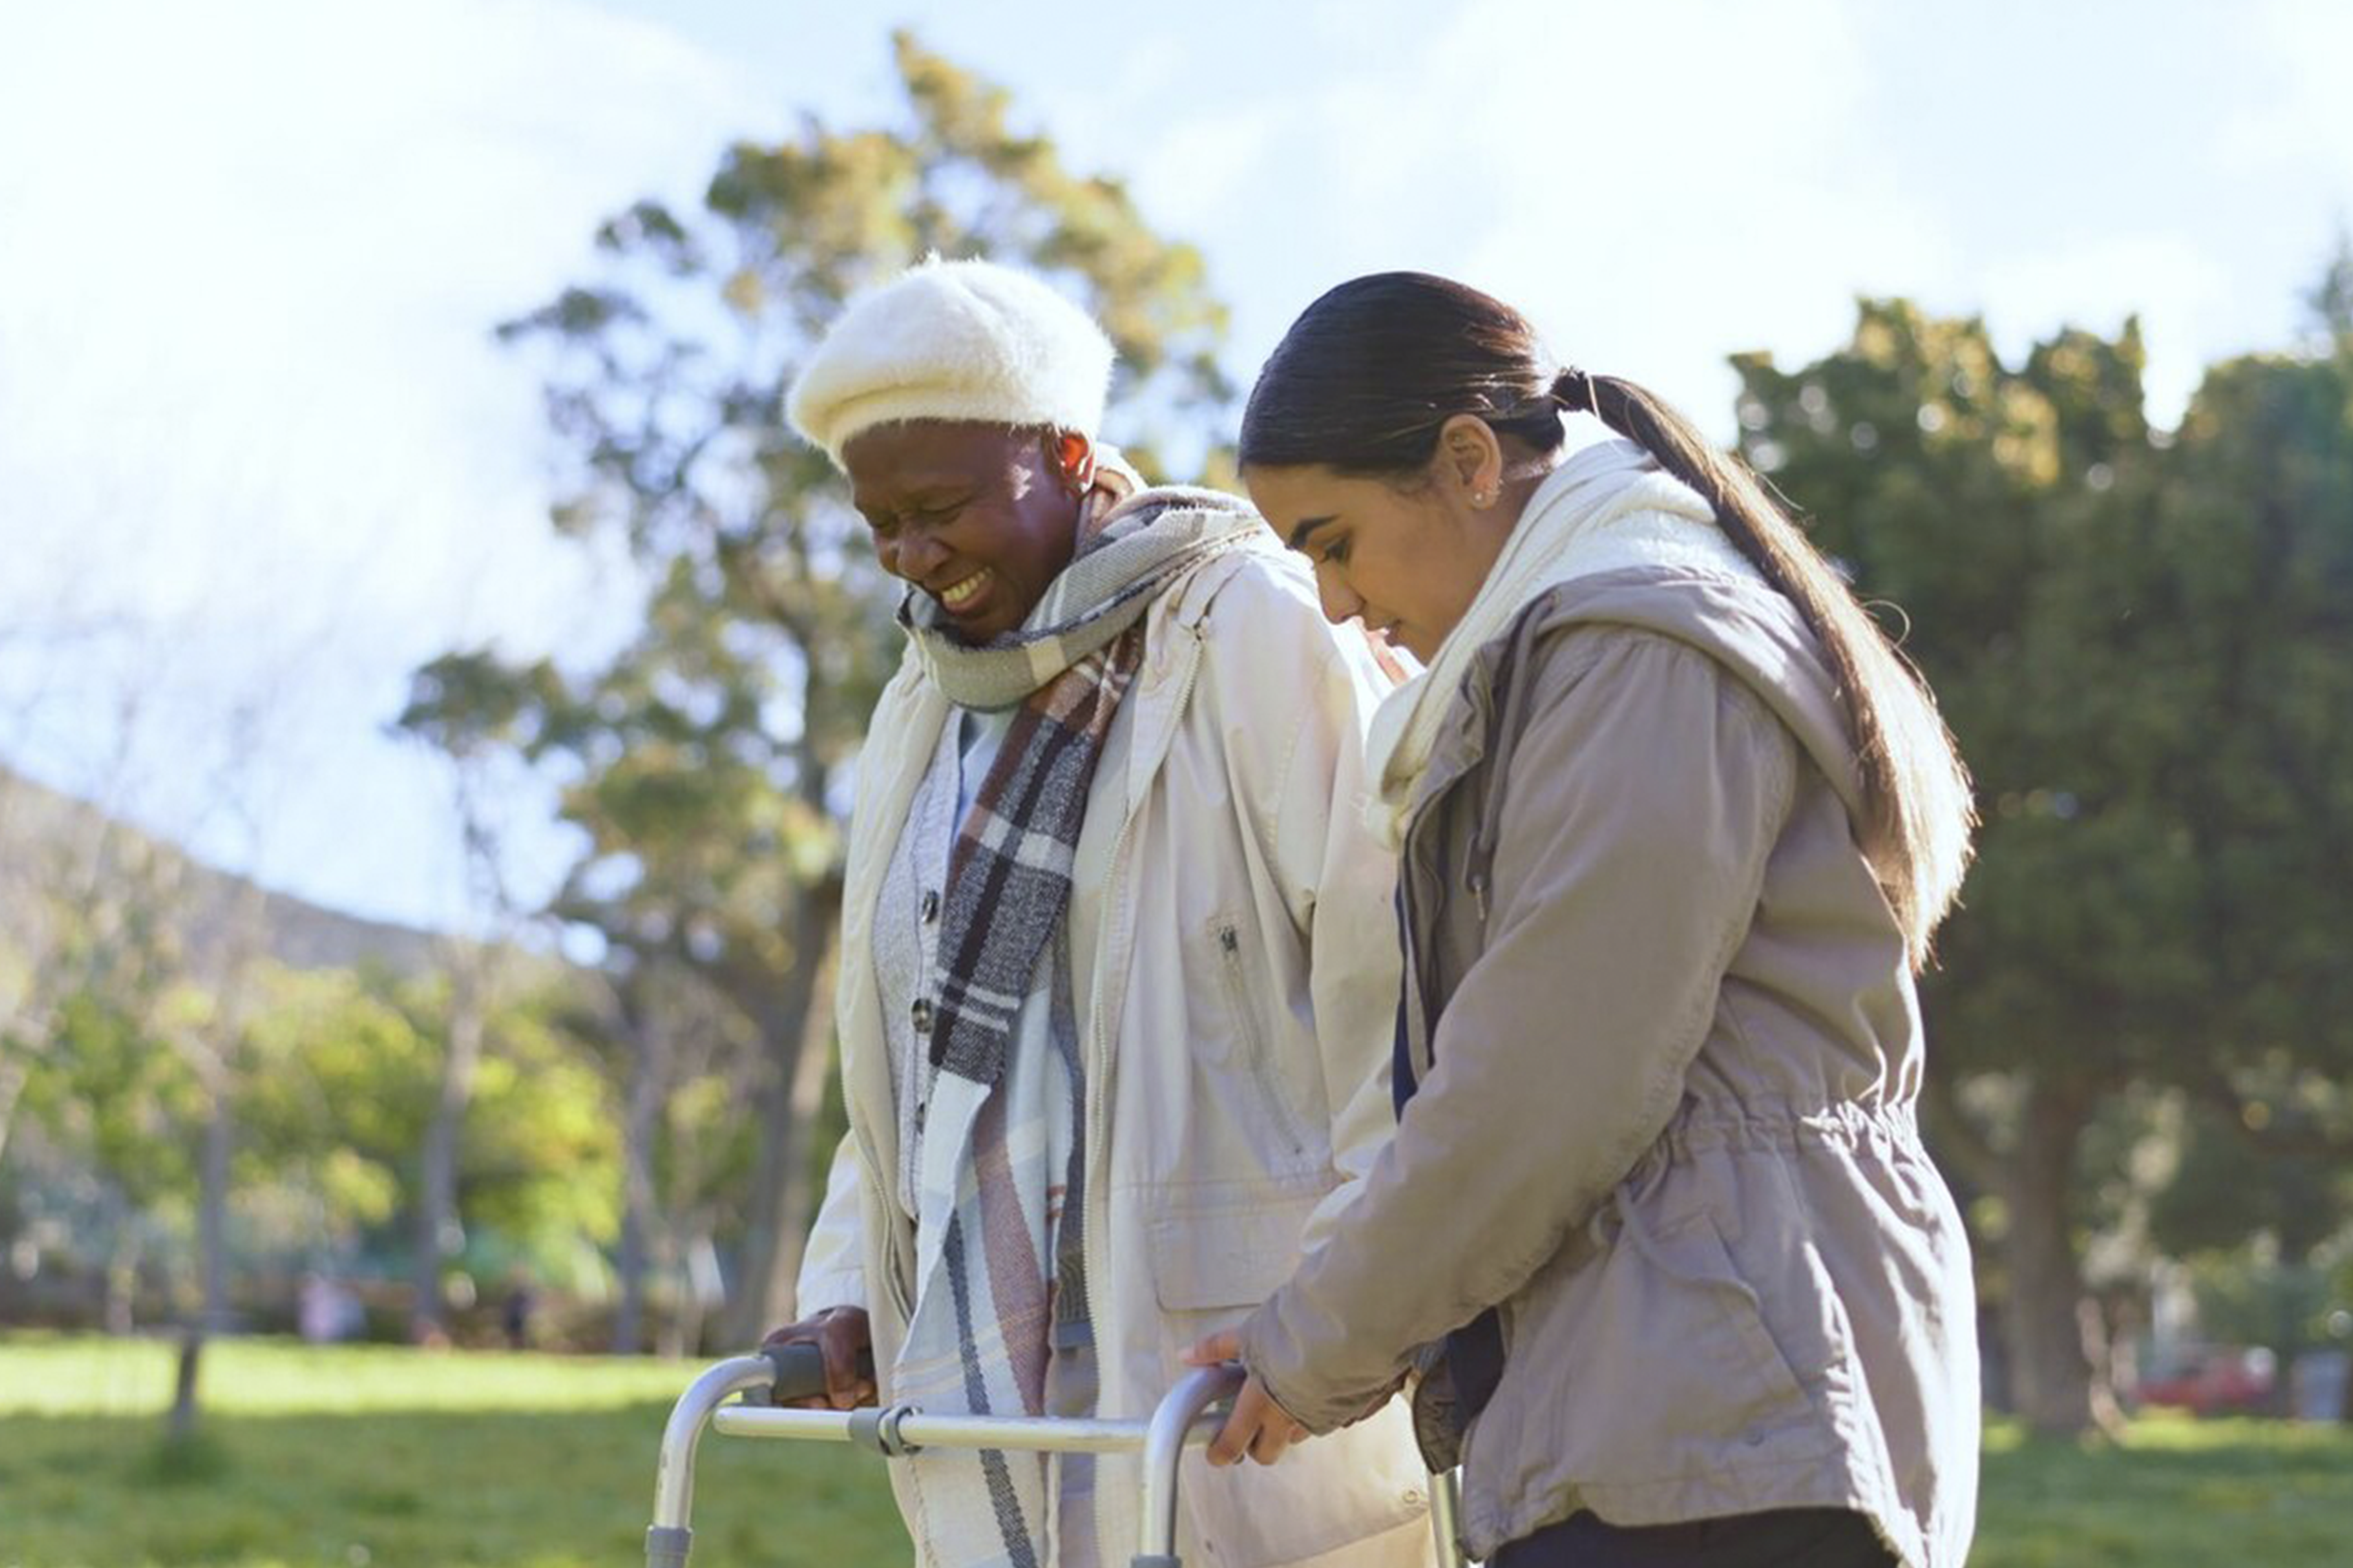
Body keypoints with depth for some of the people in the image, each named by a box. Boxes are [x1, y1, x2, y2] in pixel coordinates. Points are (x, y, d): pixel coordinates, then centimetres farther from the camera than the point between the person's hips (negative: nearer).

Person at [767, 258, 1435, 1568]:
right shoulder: (924, 716, 20)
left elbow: (1400, 991, -10)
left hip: (1230, 1386, -7)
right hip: (987, 1394, 7)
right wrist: (848, 1288, 12)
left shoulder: (1255, 635, -4)